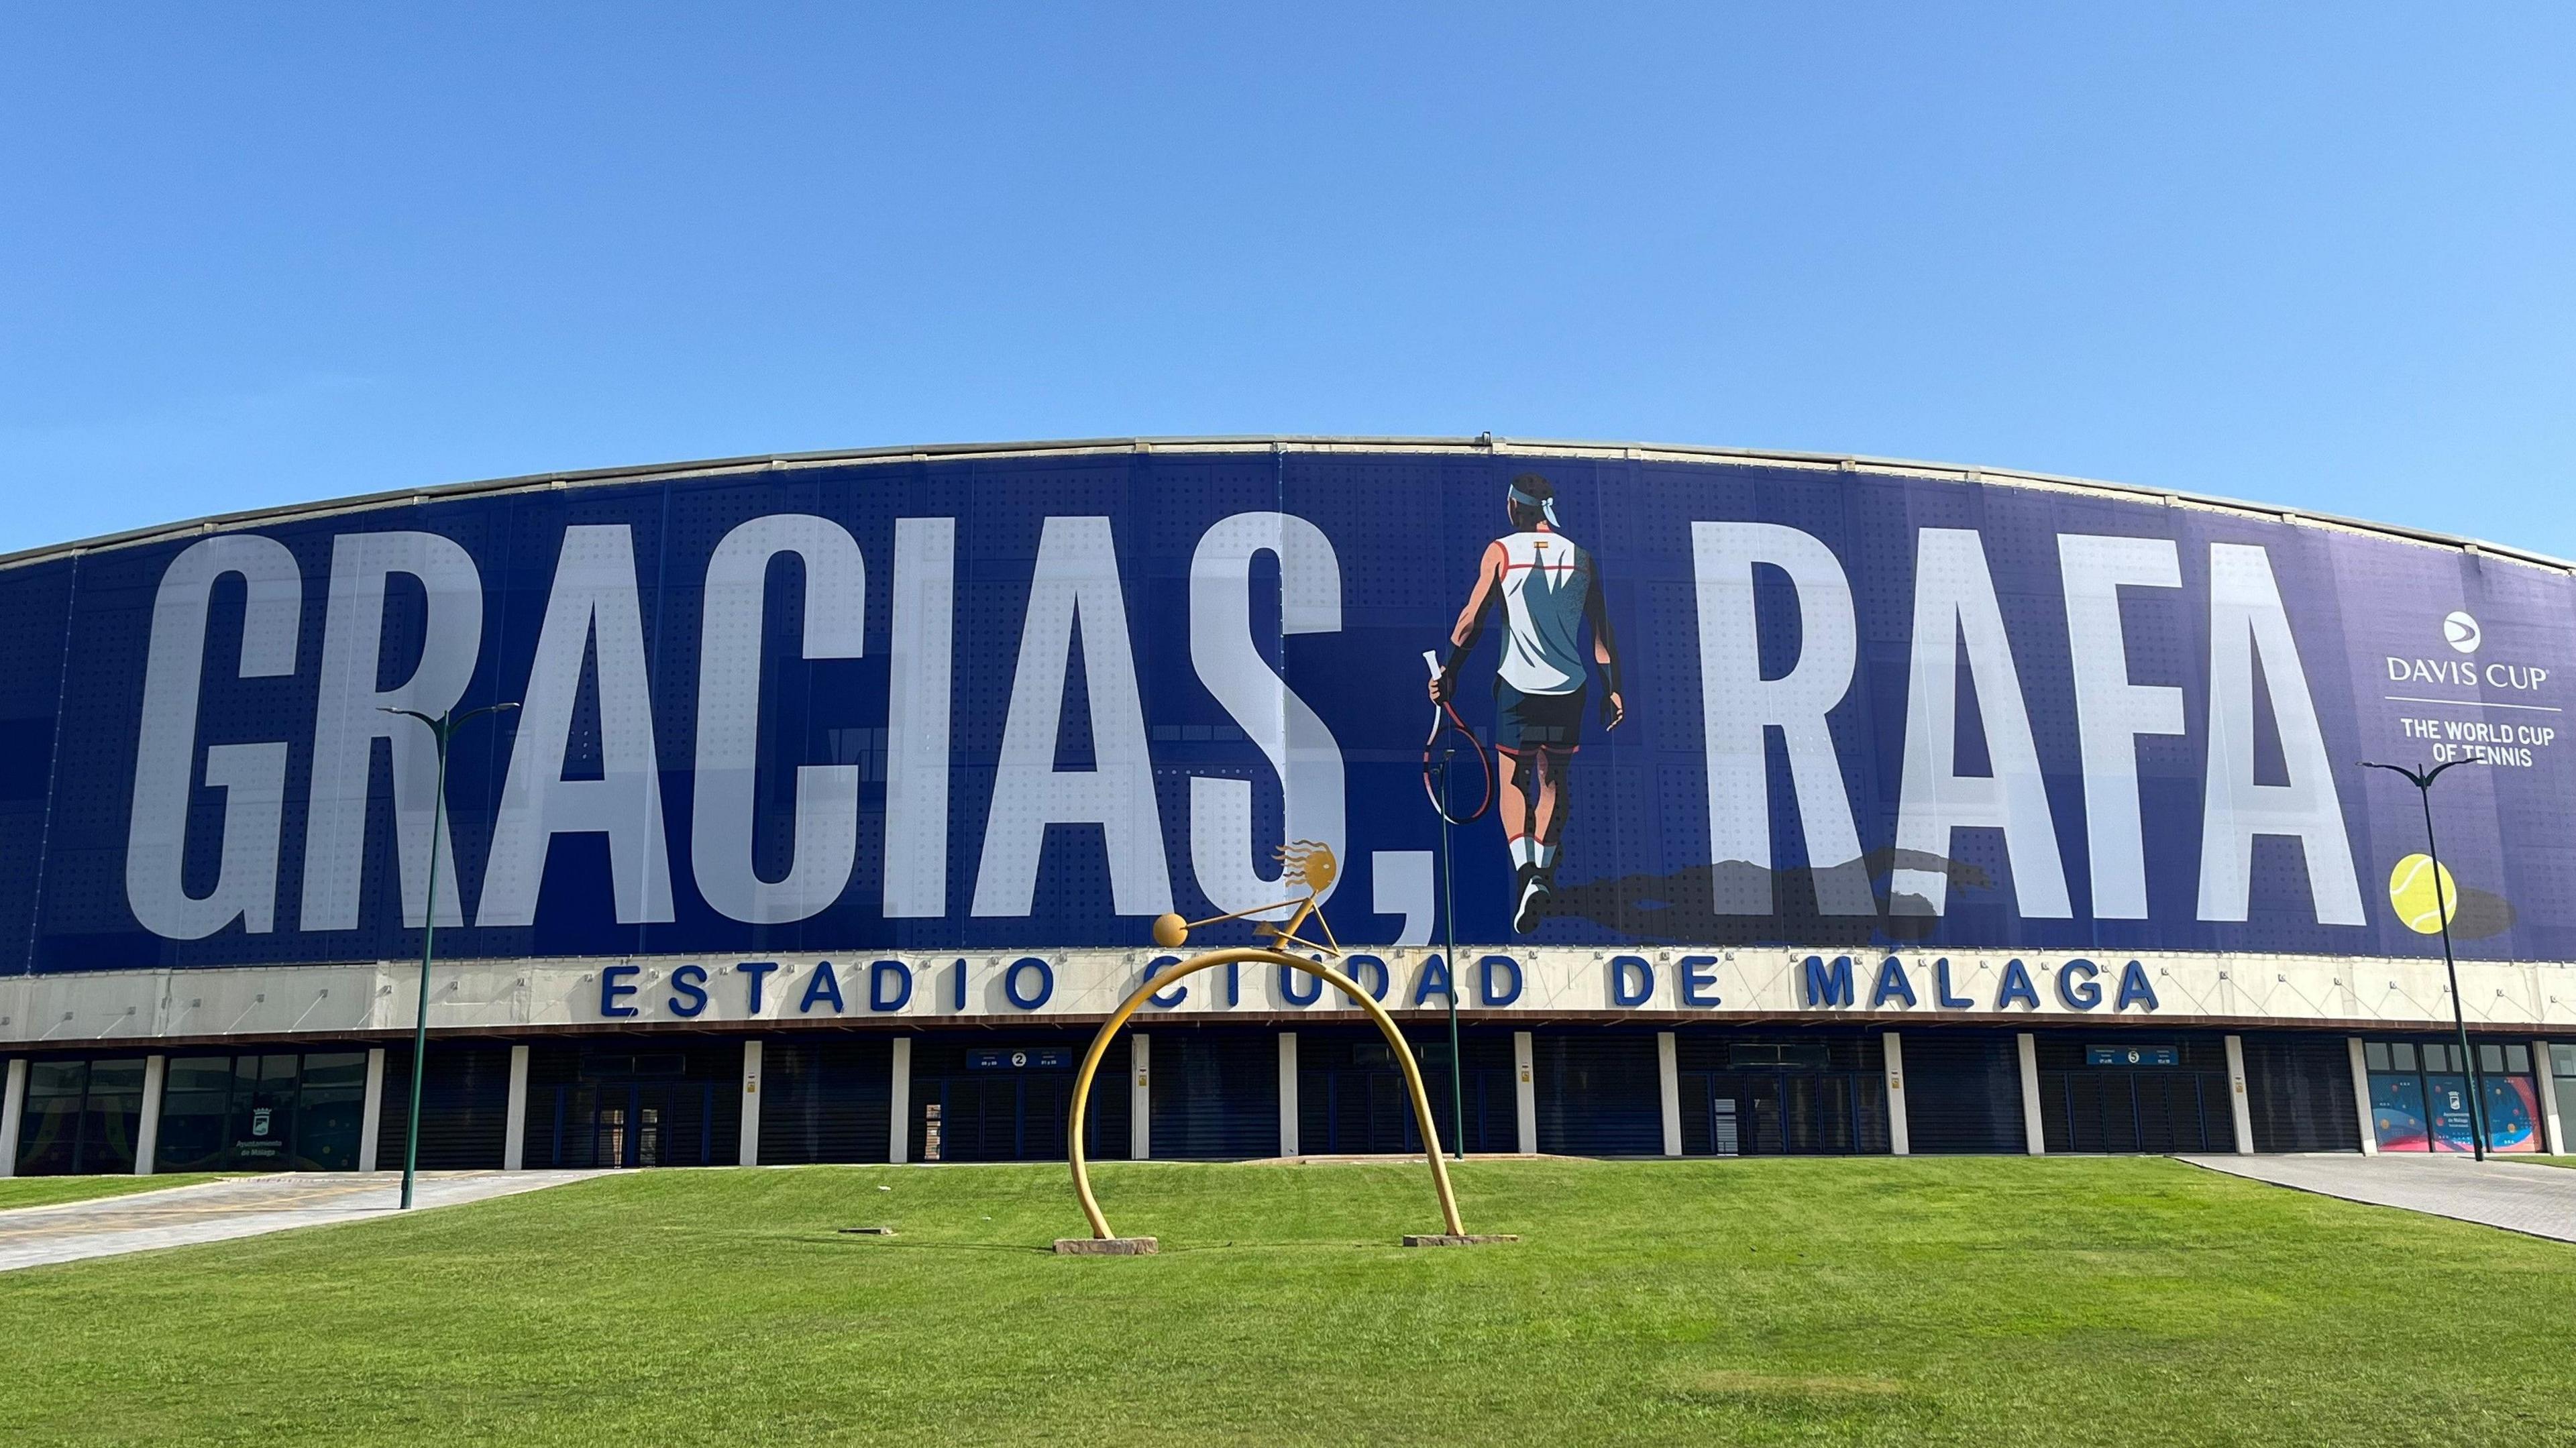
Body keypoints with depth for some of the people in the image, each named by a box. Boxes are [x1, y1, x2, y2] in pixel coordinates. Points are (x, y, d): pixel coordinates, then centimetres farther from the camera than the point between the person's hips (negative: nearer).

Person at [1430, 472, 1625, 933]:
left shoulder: (1501, 551, -2)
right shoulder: (1581, 556, 6)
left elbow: (1472, 619, -4)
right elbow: (1602, 630, 5)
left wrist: (1447, 672, 4)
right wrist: (1612, 688, 11)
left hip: (1517, 684, -2)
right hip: (1568, 687, 2)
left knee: (1513, 780, 5)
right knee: (1554, 779, 16)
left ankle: (1526, 872, -14)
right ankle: (1543, 870, 16)